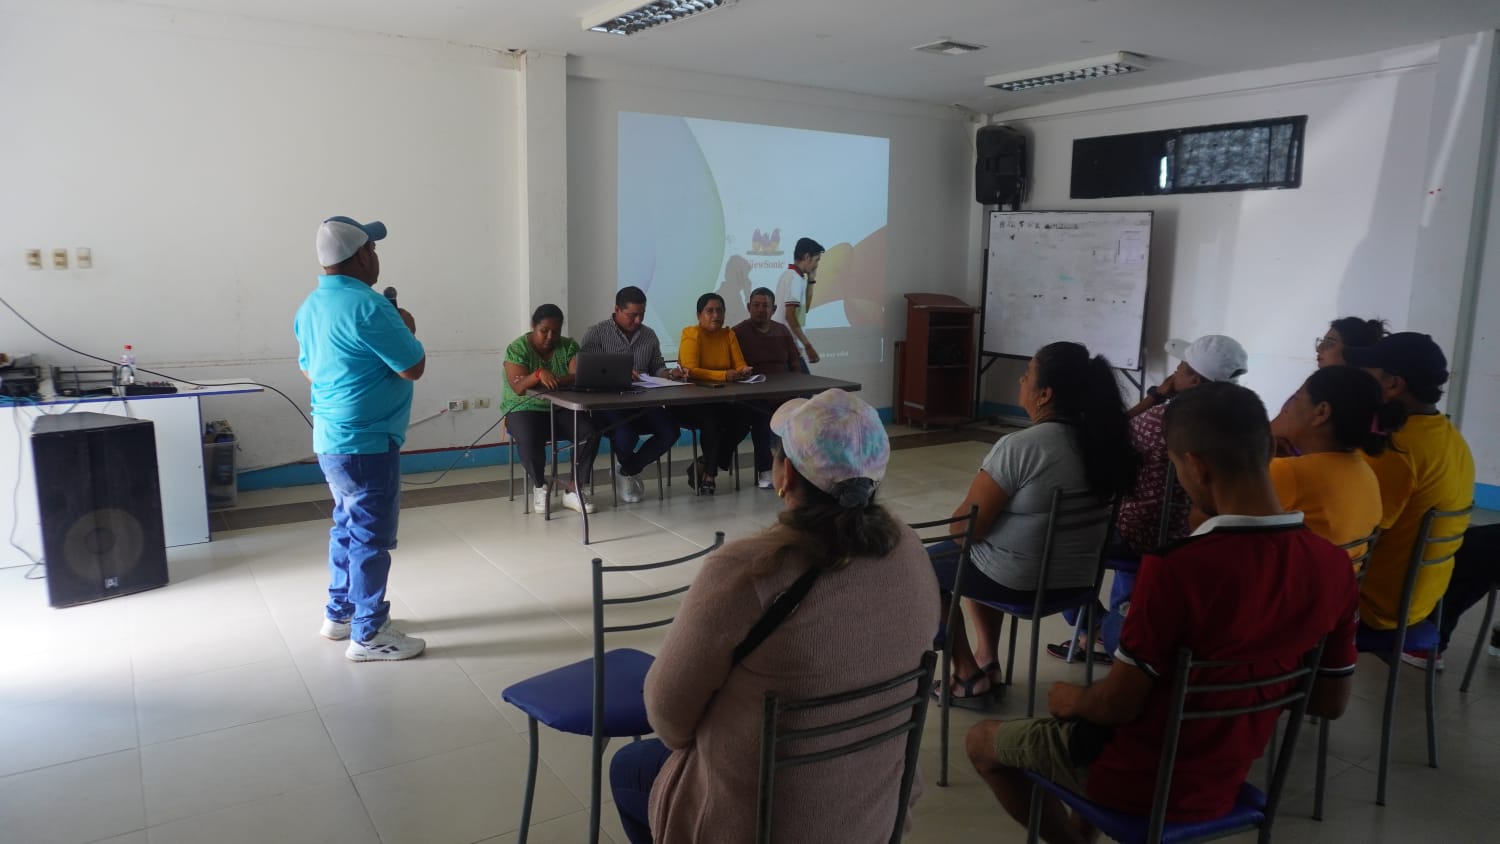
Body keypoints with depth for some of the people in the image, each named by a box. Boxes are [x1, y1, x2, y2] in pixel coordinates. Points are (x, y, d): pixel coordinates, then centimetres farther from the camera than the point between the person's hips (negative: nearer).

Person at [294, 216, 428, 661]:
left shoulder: (311, 305, 9)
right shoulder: (367, 306, -21)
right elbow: (414, 367, -18)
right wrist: (407, 329, -2)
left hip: (330, 437, 10)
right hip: (366, 442, -9)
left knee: (348, 526, 21)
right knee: (371, 537, -1)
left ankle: (340, 613, 32)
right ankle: (368, 635, 8)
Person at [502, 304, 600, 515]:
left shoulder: (569, 346, 0)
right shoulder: (517, 348, -8)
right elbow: (518, 387, -22)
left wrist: (553, 380, -32)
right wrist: (538, 375, -42)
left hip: (561, 409, 3)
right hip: (525, 410, -3)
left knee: (590, 434, -25)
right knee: (529, 440, -35)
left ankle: (573, 490, -13)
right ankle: (539, 486, -6)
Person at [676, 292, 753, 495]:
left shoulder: (729, 335, 8)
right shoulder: (691, 334, -11)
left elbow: (740, 364, 1)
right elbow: (691, 371, -23)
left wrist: (744, 371, -24)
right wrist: (724, 375, -34)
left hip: (719, 400, 6)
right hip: (689, 401, -6)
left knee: (744, 417, -21)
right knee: (712, 421, -34)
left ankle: (703, 467, -6)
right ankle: (709, 473, -10)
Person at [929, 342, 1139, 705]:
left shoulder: (1020, 446, -25)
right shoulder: (1103, 440, -3)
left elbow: (966, 526, -18)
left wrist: (957, 523, 3)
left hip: (1017, 582, -7)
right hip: (1078, 579, 7)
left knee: (929, 563, 18)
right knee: (979, 554, 31)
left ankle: (968, 676, 21)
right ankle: (987, 661, 31)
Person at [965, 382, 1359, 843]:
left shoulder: (1175, 568, -32)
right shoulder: (1335, 566, -13)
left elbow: (1119, 703, -23)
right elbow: (1331, 702, 0)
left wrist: (1072, 699, -3)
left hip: (1138, 780, -6)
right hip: (1224, 784, 6)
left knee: (982, 741, 16)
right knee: (1090, 710, 32)